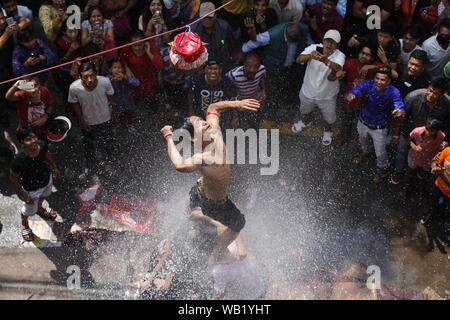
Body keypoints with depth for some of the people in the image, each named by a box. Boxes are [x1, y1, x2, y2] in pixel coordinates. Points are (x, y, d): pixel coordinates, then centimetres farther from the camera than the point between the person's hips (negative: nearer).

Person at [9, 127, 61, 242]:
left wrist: (55, 168, 8)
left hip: (47, 180, 5)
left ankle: (40, 209, 74)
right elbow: (13, 178, -25)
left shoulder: (42, 145, -28)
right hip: (31, 189, -5)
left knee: (43, 196, 38)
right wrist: (24, 195, -19)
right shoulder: (19, 161, -42)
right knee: (30, 210, 24)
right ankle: (24, 225, 59)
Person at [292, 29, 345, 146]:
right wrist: (310, 56, -58)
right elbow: (298, 60, -36)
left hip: (327, 96, -2)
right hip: (308, 92, 2)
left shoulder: (340, 56, -25)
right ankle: (306, 121, 67)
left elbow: (338, 68, -48)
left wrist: (326, 61, -69)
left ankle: (328, 130, 57)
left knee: (329, 119, 22)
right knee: (305, 111, 32)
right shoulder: (313, 48, -21)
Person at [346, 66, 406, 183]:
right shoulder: (368, 85, -29)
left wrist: (400, 113, -68)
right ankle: (365, 152, 69)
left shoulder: (393, 92, -34)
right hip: (363, 122, 3)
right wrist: (350, 96, -63)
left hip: (379, 128, -3)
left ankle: (382, 168, 49)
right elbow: (352, 93, -37)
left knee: (380, 153, 15)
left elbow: (401, 112, -42)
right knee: (363, 141, 33)